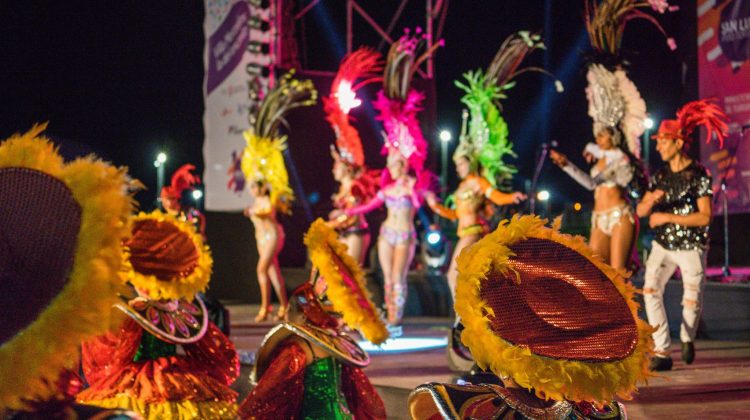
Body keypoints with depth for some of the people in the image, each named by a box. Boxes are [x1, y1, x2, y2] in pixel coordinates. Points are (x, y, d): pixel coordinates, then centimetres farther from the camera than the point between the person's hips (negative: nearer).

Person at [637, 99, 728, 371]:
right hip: (662, 245, 3)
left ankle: (687, 339, 37)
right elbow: (641, 211, 2)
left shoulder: (698, 175, -12)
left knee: (692, 301, 3)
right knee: (650, 290, -18)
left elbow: (705, 217, -19)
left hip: (692, 248, -3)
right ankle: (662, 353, -16)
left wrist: (667, 217, -20)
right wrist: (652, 200, -21)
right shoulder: (660, 175, 4)